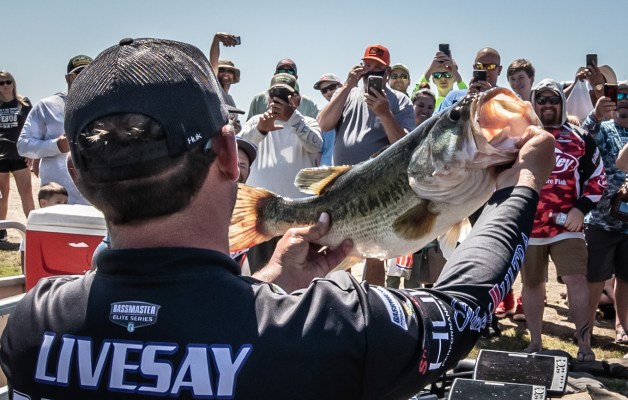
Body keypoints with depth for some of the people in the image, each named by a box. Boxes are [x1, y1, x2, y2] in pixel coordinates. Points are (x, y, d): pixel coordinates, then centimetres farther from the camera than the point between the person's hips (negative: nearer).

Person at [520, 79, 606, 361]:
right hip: (529, 226, 2)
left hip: (567, 225, -1)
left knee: (576, 280, -13)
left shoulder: (580, 139, 6)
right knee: (532, 284, 11)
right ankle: (535, 342, 24)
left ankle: (584, 345, -4)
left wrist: (581, 208, -6)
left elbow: (598, 177, 6)